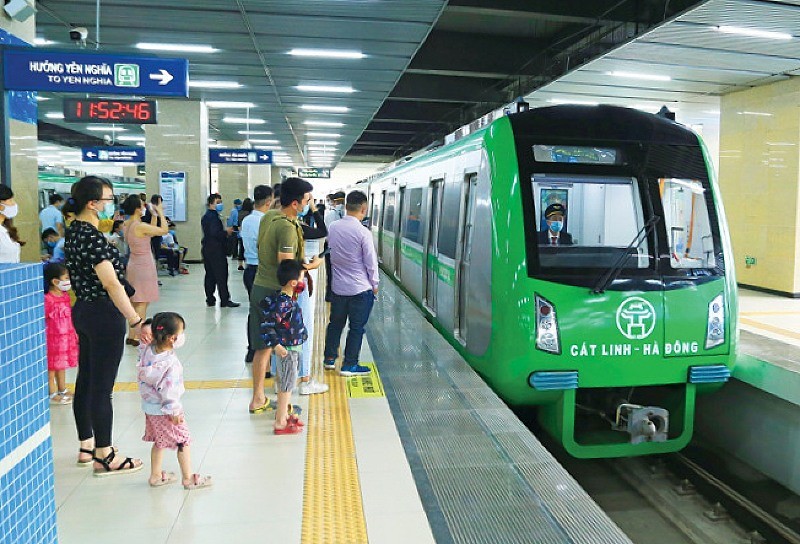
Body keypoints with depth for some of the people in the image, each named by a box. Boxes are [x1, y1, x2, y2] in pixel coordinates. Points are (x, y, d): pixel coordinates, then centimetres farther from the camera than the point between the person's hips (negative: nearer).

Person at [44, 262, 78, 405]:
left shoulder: (65, 297, 5)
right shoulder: (47, 300, -22)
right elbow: (42, 321, -20)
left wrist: (74, 334, 19)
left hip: (66, 337, 8)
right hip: (52, 338, -8)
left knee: (62, 365, 20)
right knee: (52, 365, 4)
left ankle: (62, 390, 33)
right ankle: (52, 394, 15)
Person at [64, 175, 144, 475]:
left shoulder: (74, 230, 8)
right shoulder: (92, 236, -21)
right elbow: (111, 284, -28)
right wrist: (136, 322, -30)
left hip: (83, 310, 10)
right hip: (104, 315, -10)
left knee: (85, 380, 17)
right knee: (102, 387, -1)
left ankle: (86, 445, 31)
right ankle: (104, 456, 11)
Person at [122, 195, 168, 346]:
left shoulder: (126, 225, 4)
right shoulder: (140, 226, -22)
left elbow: (151, 231, 11)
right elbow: (164, 230, -14)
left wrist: (154, 215, 10)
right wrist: (160, 213, -4)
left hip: (133, 264, 9)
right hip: (144, 265, -9)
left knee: (136, 302, 15)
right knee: (142, 303, -1)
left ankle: (134, 334, 21)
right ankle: (133, 336, 1)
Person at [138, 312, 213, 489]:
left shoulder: (147, 350, -9)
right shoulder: (171, 362, -28)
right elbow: (168, 390, -25)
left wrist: (146, 340, 0)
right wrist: (174, 410, -15)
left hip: (149, 407, 8)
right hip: (164, 410, -7)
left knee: (159, 441, 23)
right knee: (183, 441, 8)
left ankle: (156, 475, 35)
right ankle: (188, 478, 18)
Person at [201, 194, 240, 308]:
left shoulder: (205, 217, 16)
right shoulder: (213, 217, -15)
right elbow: (215, 233, -24)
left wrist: (224, 232, 14)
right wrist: (226, 232, -10)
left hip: (206, 249, 10)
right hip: (216, 250, -10)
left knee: (210, 275, 11)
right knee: (221, 275, -6)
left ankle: (210, 300, 14)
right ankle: (225, 300, -4)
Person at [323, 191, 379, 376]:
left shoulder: (332, 228, -2)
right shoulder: (363, 232, -18)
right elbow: (371, 262, -12)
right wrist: (374, 284, 1)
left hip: (338, 286, 6)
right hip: (360, 288, -5)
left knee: (335, 323, 20)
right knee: (357, 327, 7)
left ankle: (329, 358, 31)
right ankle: (349, 365, 14)